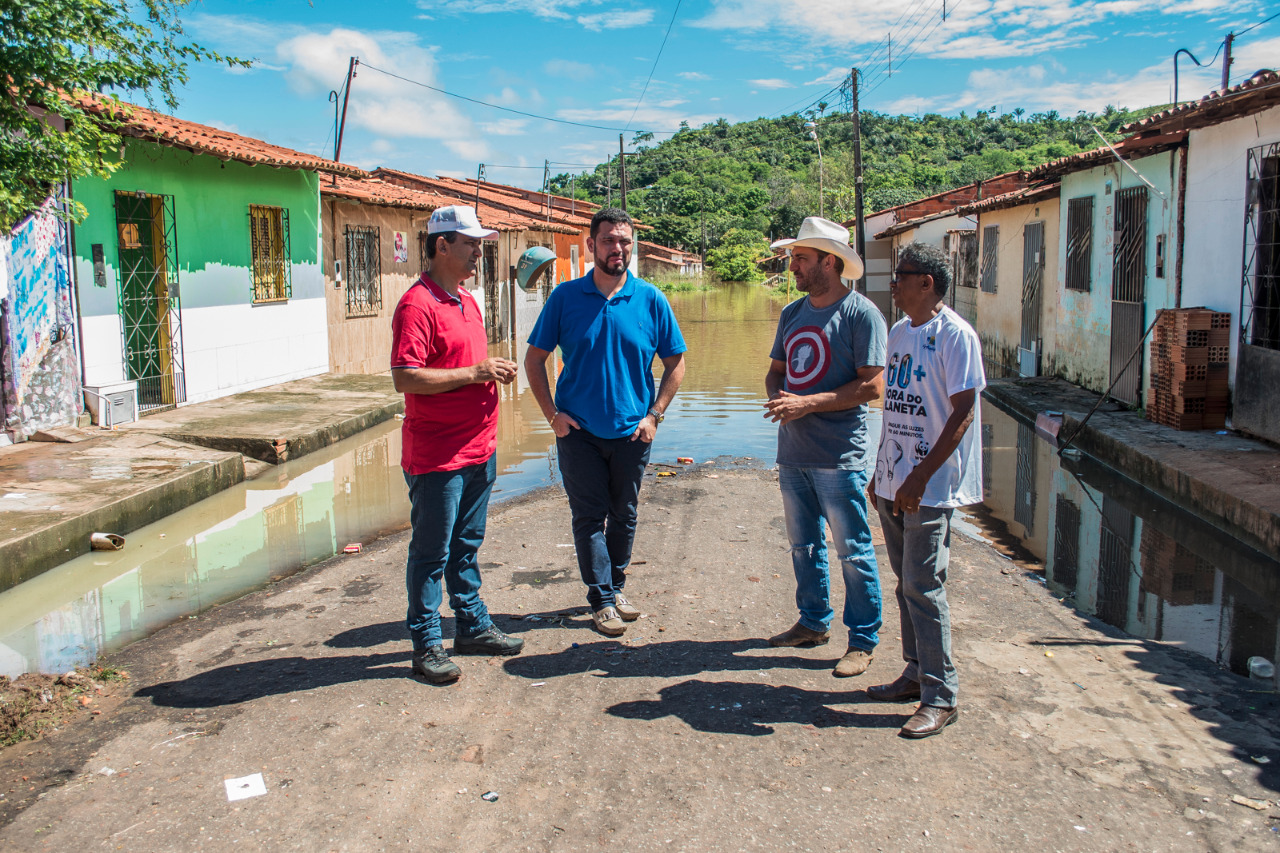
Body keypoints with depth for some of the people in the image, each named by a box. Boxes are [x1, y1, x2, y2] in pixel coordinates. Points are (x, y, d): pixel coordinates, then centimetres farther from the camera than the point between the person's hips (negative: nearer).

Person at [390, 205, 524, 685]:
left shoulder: (467, 301, 15)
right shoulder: (417, 305, -15)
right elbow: (405, 378, -23)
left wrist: (495, 371, 6)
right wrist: (475, 372, -21)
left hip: (478, 450, 9)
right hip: (436, 458, -9)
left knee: (467, 547, 19)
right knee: (431, 553, 3)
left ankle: (473, 626, 31)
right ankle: (426, 647, 14)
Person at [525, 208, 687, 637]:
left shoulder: (651, 299, -3)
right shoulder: (565, 297, -4)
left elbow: (675, 364, 4)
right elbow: (534, 359, 2)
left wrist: (654, 415, -5)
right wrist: (552, 413, -6)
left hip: (632, 431, 1)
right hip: (579, 431, -1)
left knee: (624, 516, 14)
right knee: (589, 517, 2)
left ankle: (615, 588, 32)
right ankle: (602, 600, 14)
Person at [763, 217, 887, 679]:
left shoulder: (860, 312, -10)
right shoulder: (792, 313, 12)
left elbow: (872, 386, -16)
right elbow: (776, 370, 19)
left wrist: (806, 404, -19)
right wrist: (777, 397, -4)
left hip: (840, 457, -7)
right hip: (793, 453, 7)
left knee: (854, 551, 2)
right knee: (804, 545, 17)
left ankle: (863, 640, 14)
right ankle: (814, 623, 33)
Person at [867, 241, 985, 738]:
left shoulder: (955, 336, -12)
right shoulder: (899, 332, 13)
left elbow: (962, 414, -16)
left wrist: (920, 476, -20)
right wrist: (881, 471, 16)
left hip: (931, 486, -8)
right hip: (894, 482, 8)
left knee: (923, 586, -7)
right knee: (906, 583, 14)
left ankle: (940, 697, 3)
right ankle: (916, 675, 27)